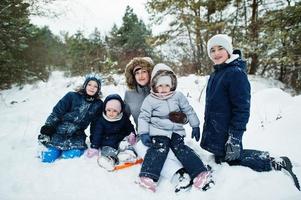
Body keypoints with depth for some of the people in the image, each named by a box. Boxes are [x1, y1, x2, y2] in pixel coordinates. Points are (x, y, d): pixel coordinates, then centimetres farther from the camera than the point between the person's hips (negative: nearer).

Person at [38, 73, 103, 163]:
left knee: (70, 155, -19)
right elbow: (56, 113, -7)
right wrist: (48, 127, -14)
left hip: (76, 137, 2)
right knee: (47, 158, -9)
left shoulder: (98, 105, -1)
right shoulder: (71, 96, -8)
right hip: (58, 133, -2)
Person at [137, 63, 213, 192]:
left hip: (176, 131, 2)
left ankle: (200, 173, -20)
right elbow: (143, 117, -2)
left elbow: (189, 111, 11)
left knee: (180, 148, -15)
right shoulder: (150, 100, -3)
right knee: (159, 148, -23)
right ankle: (148, 177, -30)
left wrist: (195, 126, 11)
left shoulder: (178, 96, 4)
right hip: (158, 131, -2)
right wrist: (143, 133, -13)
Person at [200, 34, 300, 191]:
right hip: (213, 130, 9)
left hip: (226, 133, -9)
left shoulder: (236, 73, -18)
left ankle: (276, 163, 15)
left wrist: (235, 138, -25)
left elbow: (242, 108, -22)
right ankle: (273, 159, 32)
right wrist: (207, 128, 22)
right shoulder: (215, 74, 10)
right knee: (222, 159, 19)